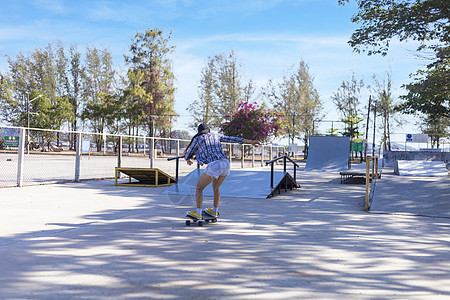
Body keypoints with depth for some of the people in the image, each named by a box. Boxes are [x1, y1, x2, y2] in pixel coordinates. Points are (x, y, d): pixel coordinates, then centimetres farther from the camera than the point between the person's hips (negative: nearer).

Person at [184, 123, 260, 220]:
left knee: (199, 188, 11)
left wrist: (188, 160, 47)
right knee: (215, 187, 28)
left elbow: (187, 154, 23)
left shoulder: (197, 139, 12)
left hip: (213, 166, -5)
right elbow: (233, 139, 22)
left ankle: (198, 213, 5)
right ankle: (214, 211, 38)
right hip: (225, 164, 6)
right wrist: (250, 142, 23)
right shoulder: (216, 136, 22)